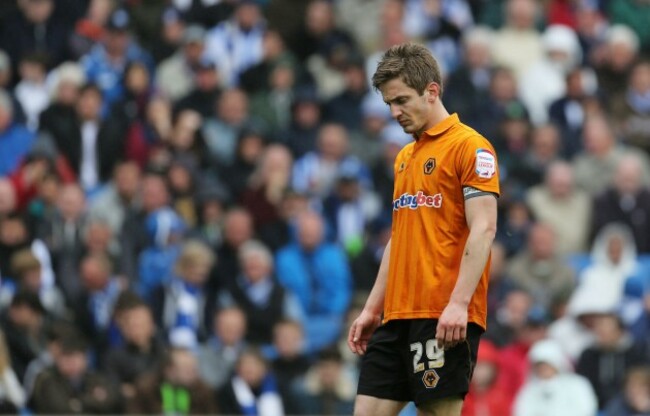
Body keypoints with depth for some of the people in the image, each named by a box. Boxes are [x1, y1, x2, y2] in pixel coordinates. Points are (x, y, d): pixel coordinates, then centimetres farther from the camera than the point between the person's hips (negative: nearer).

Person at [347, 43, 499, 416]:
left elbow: (484, 229, -14)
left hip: (446, 318, -8)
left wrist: (459, 303, -22)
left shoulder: (470, 147, -6)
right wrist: (373, 308, 20)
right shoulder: (405, 157, 20)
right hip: (398, 315, 8)